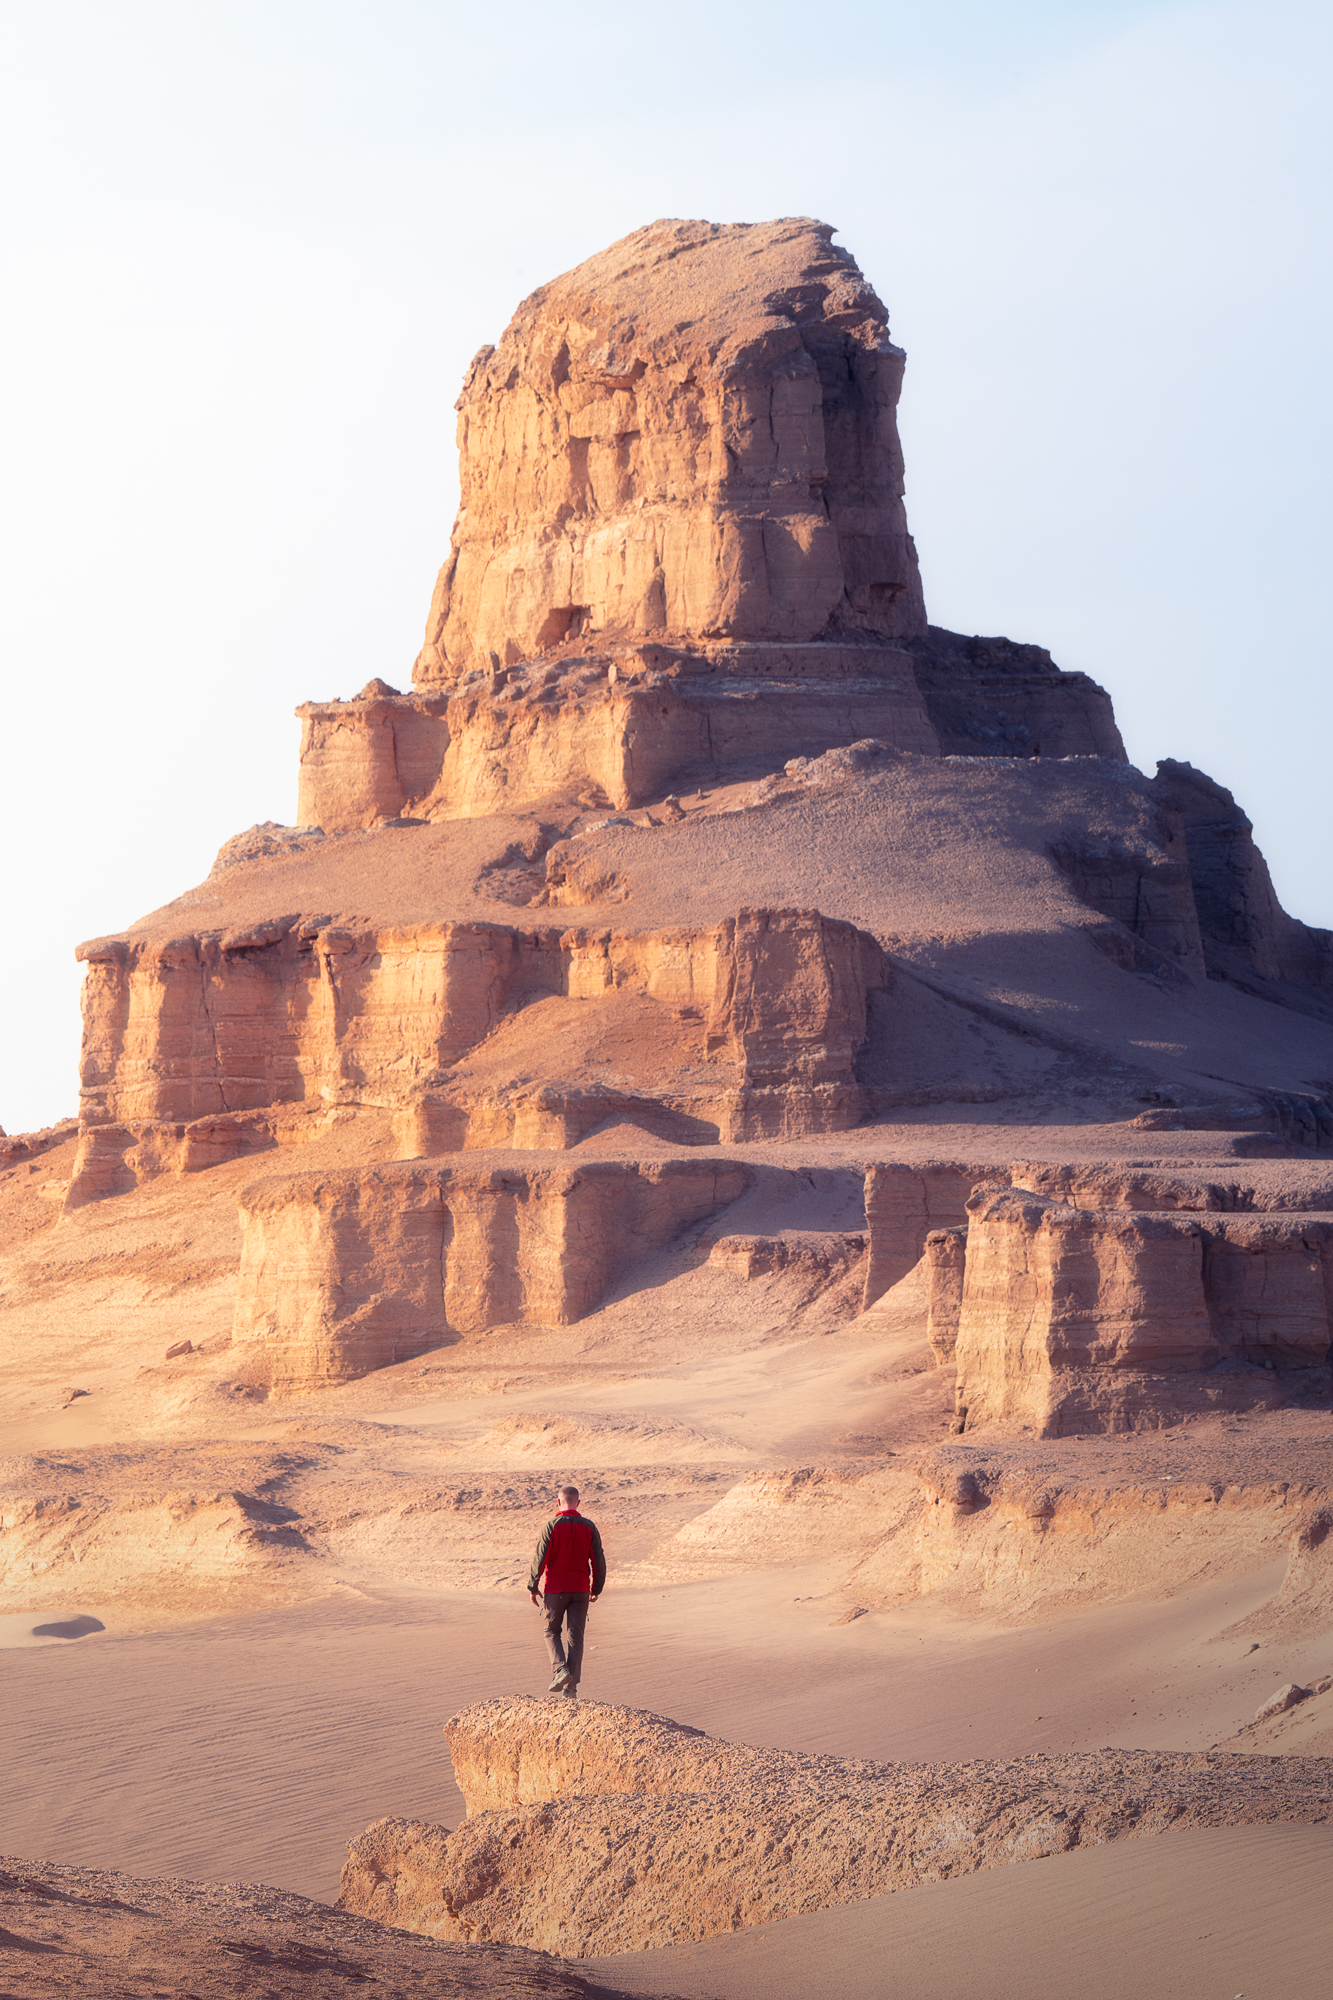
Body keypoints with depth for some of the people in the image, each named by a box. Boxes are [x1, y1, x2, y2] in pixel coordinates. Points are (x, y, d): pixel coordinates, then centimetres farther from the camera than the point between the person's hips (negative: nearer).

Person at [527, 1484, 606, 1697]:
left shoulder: (552, 1525, -10)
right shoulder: (589, 1527, -1)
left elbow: (540, 1558, -11)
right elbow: (599, 1561, 2)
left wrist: (533, 1586, -2)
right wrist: (597, 1589, 14)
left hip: (555, 1589, -2)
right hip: (580, 1590, 2)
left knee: (552, 1631, 15)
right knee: (575, 1636, 6)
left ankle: (560, 1669, -7)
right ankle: (572, 1685, 1)